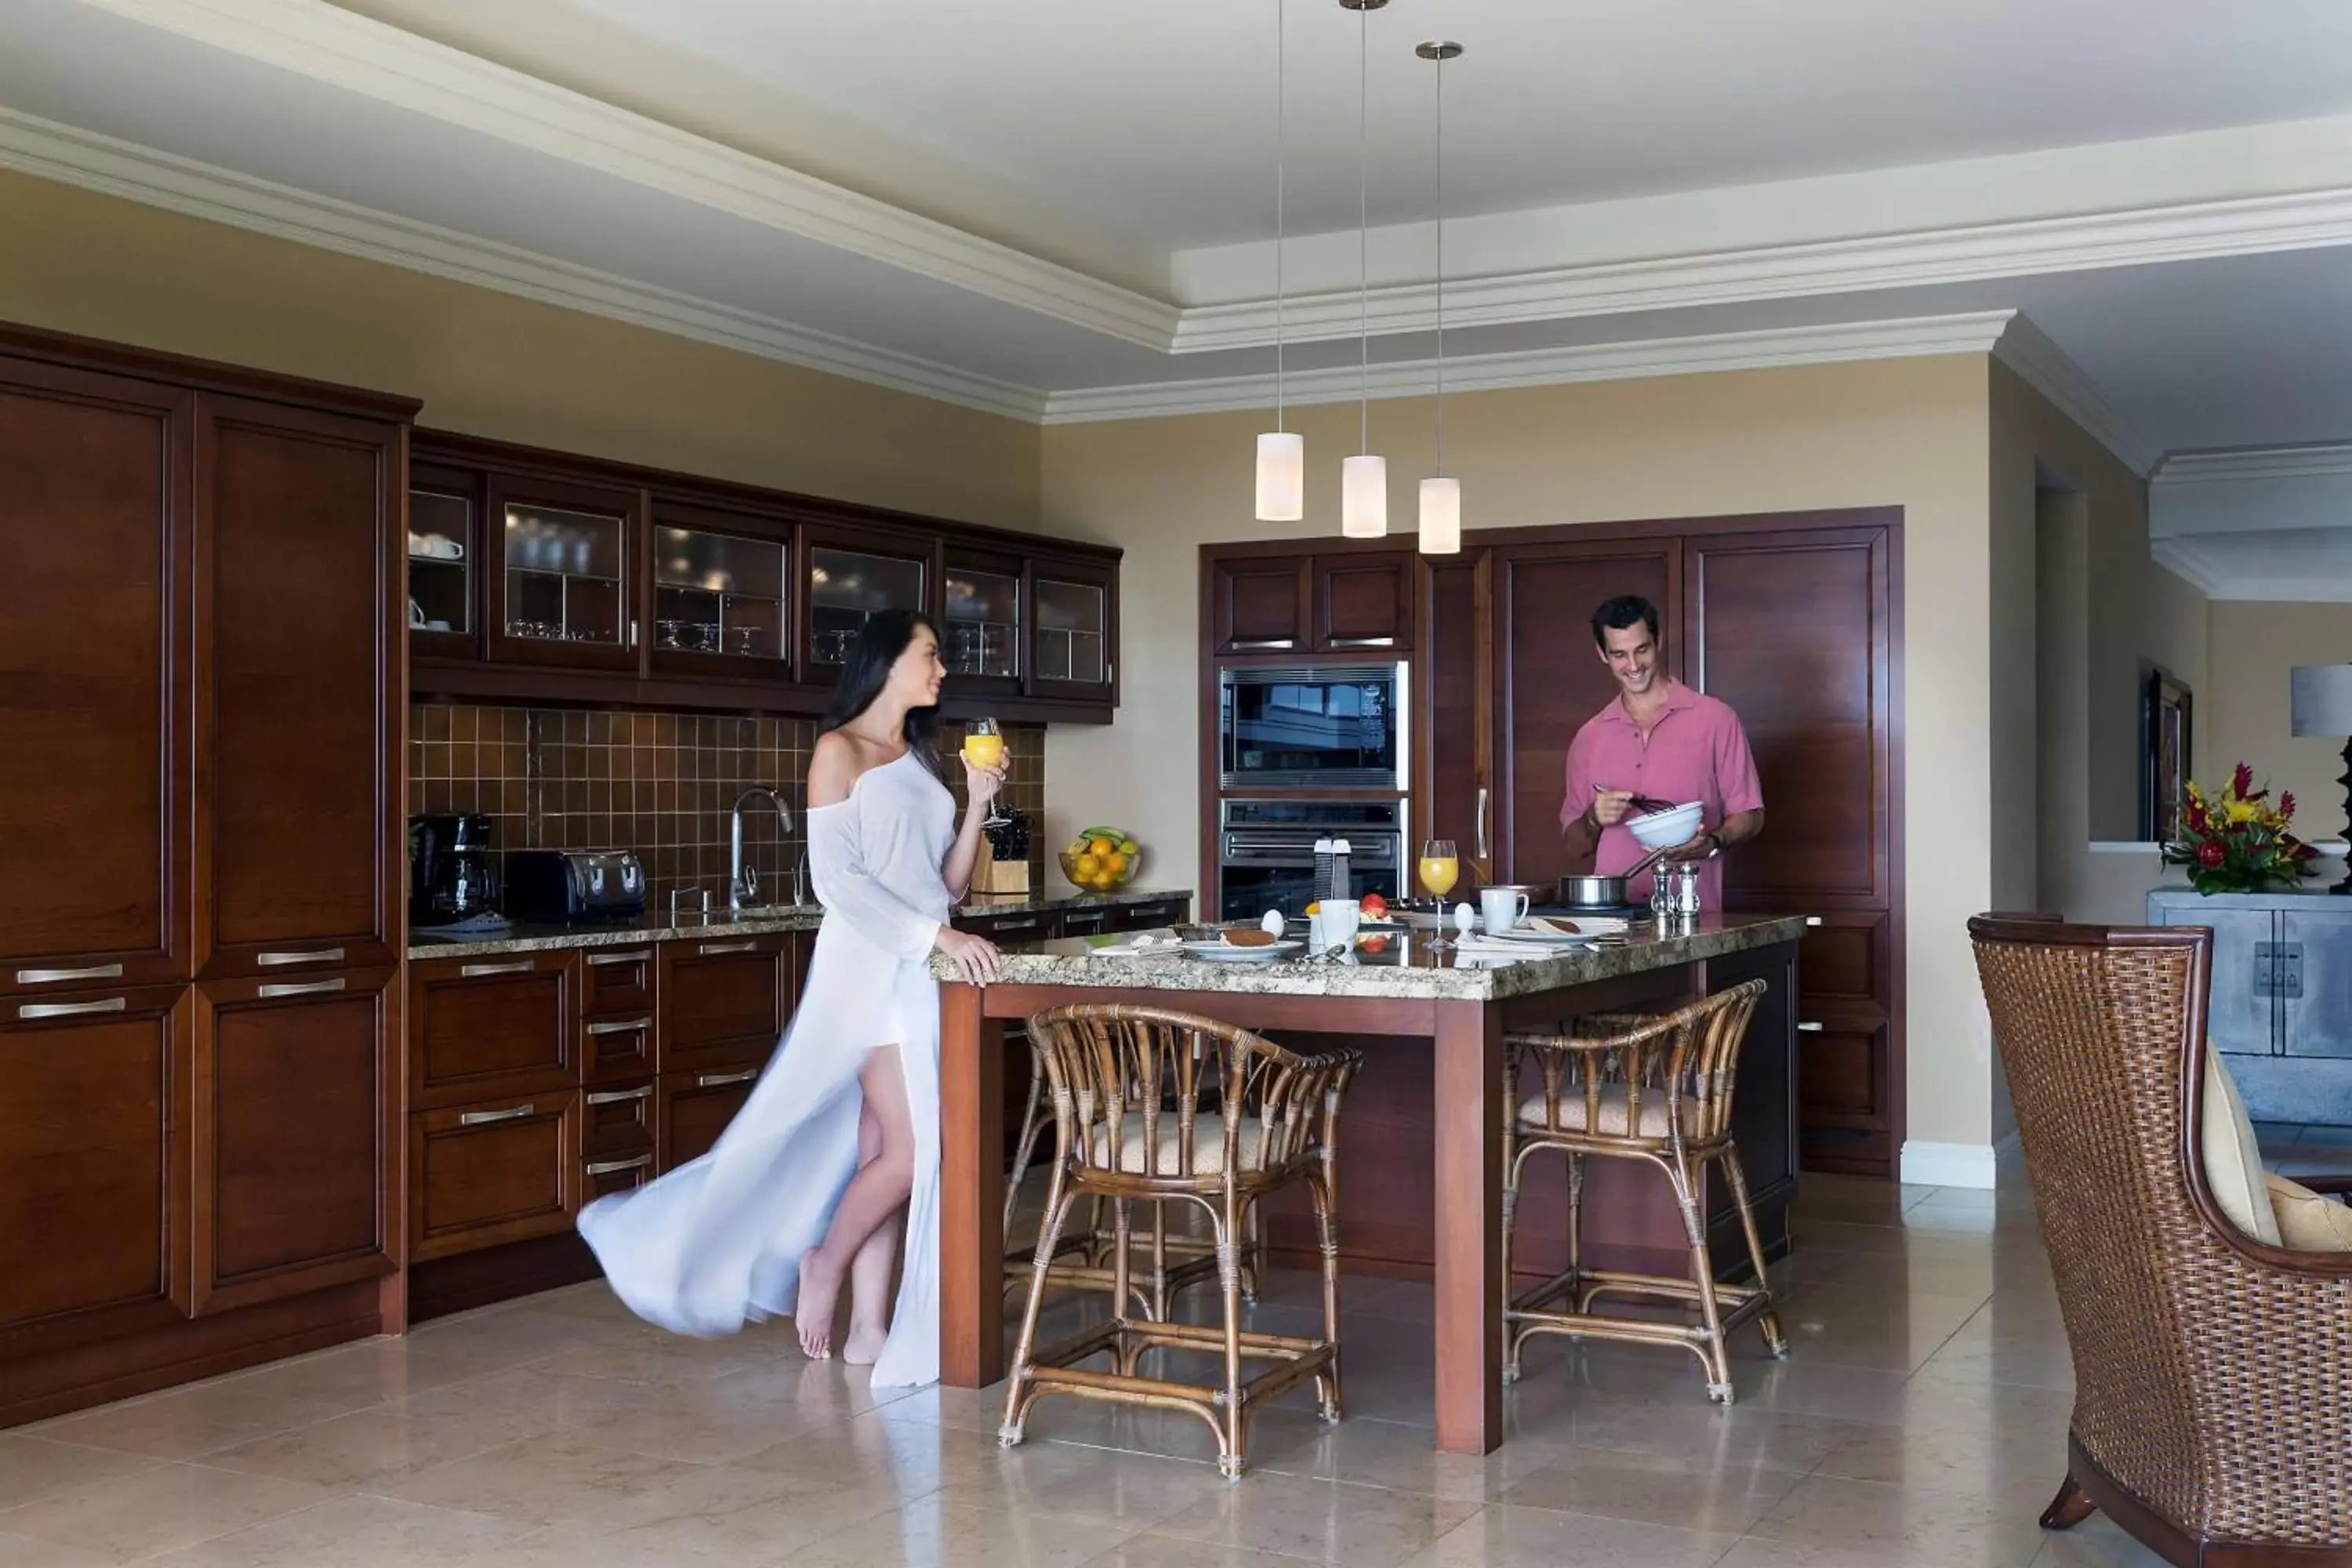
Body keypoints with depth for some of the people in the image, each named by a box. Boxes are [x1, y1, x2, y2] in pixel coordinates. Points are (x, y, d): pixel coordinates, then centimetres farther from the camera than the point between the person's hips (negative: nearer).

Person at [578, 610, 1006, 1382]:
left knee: (882, 1150, 7)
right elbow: (837, 879, -14)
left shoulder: (920, 760, 16)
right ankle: (824, 1265, 12)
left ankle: (868, 1326, 11)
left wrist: (976, 806, 1)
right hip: (869, 962, -7)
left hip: (924, 968, 7)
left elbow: (946, 885, 14)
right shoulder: (840, 751, -5)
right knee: (912, 1150, -11)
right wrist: (936, 934, -20)